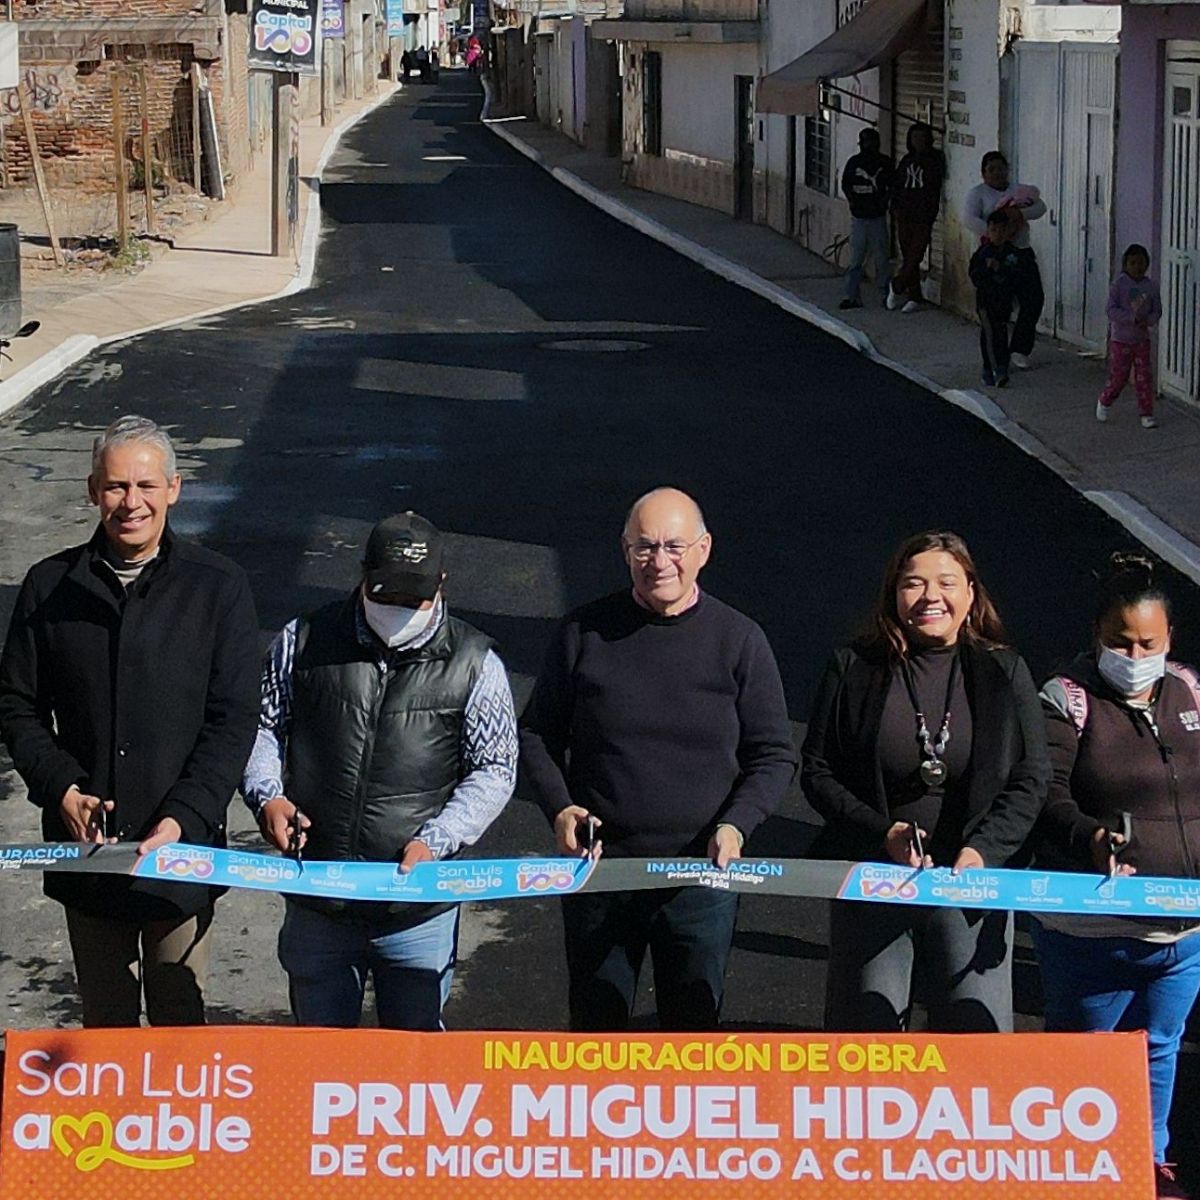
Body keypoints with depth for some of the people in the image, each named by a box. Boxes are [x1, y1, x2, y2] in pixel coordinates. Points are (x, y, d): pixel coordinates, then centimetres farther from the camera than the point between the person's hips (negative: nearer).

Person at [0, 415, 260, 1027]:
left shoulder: (218, 587, -5)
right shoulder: (49, 586, 1)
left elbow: (232, 722, -6)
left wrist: (181, 820, -16)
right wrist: (61, 790, -10)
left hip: (180, 846, -2)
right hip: (85, 846, 2)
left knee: (181, 1018, 9)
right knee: (105, 1017, 14)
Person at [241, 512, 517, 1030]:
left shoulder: (474, 663, -2)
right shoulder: (304, 642, 2)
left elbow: (494, 771, 0)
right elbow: (262, 726, 12)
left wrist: (435, 842, -13)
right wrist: (266, 795, -7)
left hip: (418, 906, -1)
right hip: (317, 903, 1)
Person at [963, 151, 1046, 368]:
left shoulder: (1020, 190, 14)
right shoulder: (978, 193, 2)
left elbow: (1040, 207, -2)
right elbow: (969, 218, -15)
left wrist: (1020, 213, -21)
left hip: (1022, 253, 4)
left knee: (1034, 299, -8)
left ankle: (1020, 350, 2)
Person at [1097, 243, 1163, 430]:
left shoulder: (1151, 286, -1)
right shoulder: (1119, 284, -11)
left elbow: (1157, 311, 4)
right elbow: (1111, 309, -16)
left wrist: (1148, 321, -18)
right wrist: (1132, 318, -25)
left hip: (1142, 339, 3)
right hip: (1120, 339, -3)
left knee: (1144, 377, 0)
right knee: (1118, 376, 3)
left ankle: (1146, 414, 8)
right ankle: (1104, 402, 30)